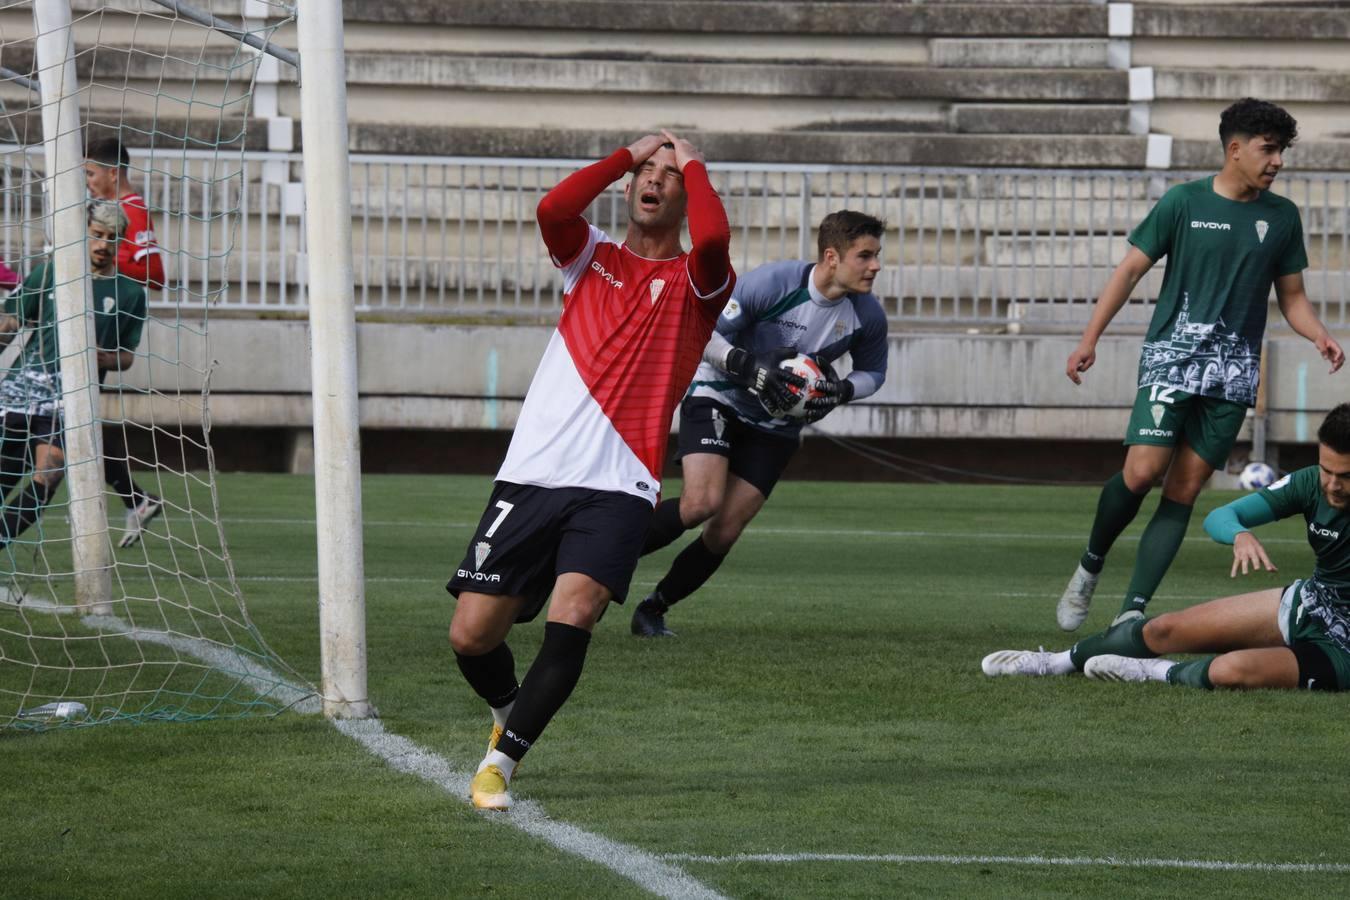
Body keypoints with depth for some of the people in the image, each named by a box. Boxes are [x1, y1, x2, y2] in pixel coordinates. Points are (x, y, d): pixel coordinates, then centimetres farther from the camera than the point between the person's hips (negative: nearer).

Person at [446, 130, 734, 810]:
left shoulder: (694, 282, 7)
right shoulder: (591, 256, 15)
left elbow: (712, 240, -17)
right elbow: (552, 208, -7)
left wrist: (692, 164, -1)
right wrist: (628, 155, 2)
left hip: (617, 490, -2)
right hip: (531, 475, 3)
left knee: (571, 619, -25)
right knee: (471, 635, -2)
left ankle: (501, 761, -14)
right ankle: (511, 716, 30)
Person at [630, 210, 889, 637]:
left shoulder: (868, 315, -11)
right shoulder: (773, 282, -24)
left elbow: (873, 372, 9)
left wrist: (839, 391, -13)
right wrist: (748, 367, -32)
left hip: (775, 426, 4)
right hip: (719, 398, -4)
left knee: (725, 532, -5)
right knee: (701, 503, -26)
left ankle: (654, 609, 13)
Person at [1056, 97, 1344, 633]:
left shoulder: (1282, 217, 9)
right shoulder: (1184, 203, 0)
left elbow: (1292, 296, 16)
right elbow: (1130, 270, 4)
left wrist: (1319, 337, -5)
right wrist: (1089, 340, -2)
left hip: (1234, 373, 3)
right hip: (1171, 355, -3)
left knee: (1183, 493, -3)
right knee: (1142, 471, -17)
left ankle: (1132, 612, -3)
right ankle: (1090, 566, 10)